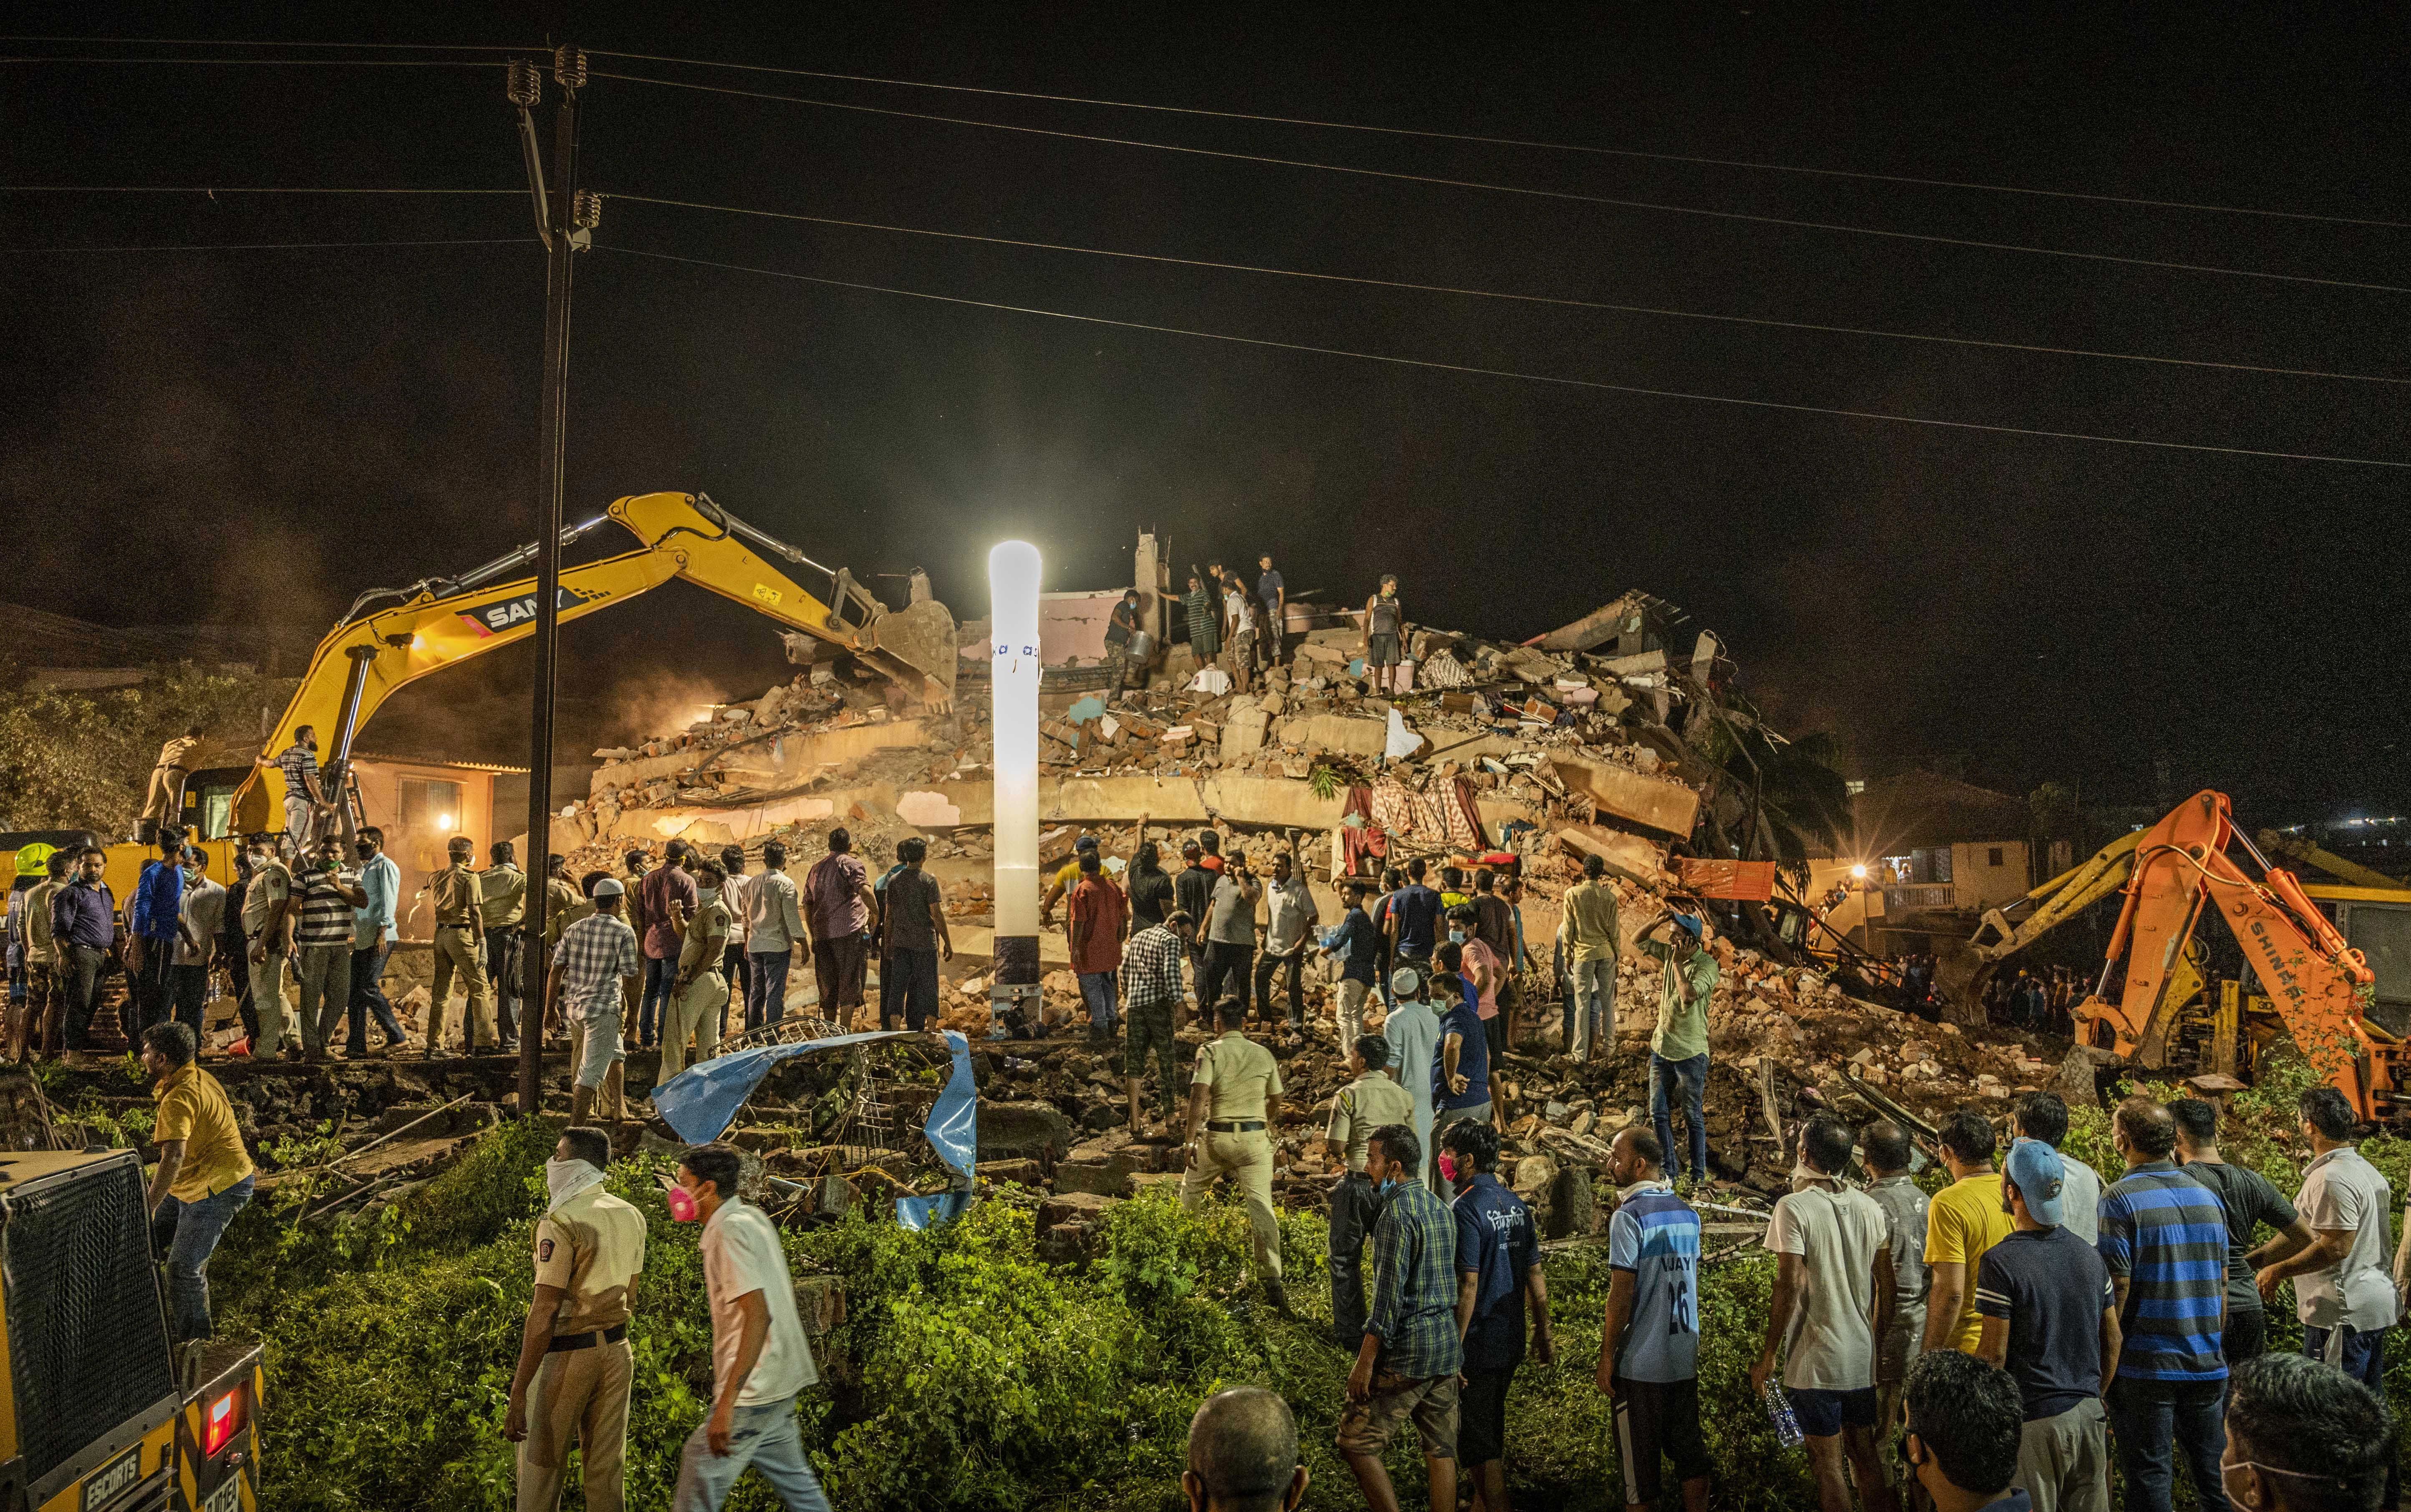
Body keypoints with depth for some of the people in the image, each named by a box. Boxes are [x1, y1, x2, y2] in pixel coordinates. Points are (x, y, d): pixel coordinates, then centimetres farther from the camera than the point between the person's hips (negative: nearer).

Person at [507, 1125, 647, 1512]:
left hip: (565, 1355, -6)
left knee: (541, 1470, 7)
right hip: (616, 1350, 7)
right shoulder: (632, 1217, 6)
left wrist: (518, 1394, -20)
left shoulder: (561, 1222, -17)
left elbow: (544, 1313, -21)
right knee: (607, 1471, 12)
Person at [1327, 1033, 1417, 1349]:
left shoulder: (1349, 1095, -11)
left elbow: (1335, 1145, -14)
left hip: (1356, 1184, -4)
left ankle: (1350, 1333, 11)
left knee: (1345, 1259, 9)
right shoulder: (1404, 1096, 3)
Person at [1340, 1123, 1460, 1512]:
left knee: (1355, 1443, -1)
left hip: (1406, 1354, -9)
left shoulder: (1398, 1211, -15)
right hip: (1448, 1348, 9)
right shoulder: (1440, 1208, 12)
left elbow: (1389, 1293, -19)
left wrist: (1365, 1361, -17)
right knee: (1441, 1450, 10)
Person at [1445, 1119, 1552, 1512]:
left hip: (1476, 1346, -8)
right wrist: (1543, 1333, 19)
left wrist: (1453, 1348, -20)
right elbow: (1536, 1277, 11)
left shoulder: (1466, 1209, -19)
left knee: (1475, 1442, 1)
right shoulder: (1515, 1205, 6)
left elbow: (1468, 1285, -23)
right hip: (1511, 1344, 8)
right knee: (1493, 1429, 23)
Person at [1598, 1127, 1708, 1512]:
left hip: (1641, 1364, -7)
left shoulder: (1630, 1216, -15)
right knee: (1690, 1451, 13)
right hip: (1685, 1358, 7)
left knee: (1640, 1463, 4)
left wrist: (1607, 1356, -10)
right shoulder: (1687, 1212, 7)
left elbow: (1622, 1292, -17)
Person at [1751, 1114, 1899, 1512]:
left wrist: (1768, 1355, -11)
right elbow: (1886, 1283, 8)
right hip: (1863, 1357, 6)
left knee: (1828, 1464, 3)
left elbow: (1790, 1286, -18)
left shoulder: (1794, 1207, -15)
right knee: (1864, 1454, 17)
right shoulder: (1869, 1207, 3)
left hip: (1816, 1360, -6)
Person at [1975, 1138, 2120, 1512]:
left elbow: (1993, 1354, -15)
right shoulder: (2090, 1255, 5)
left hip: (2034, 1419, -6)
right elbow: (2112, 1340, 11)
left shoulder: (2001, 1262, -16)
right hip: (2089, 1413, 6)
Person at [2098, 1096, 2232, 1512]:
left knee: (2148, 1478, 3)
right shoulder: (2208, 1197, 7)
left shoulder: (2121, 1200, -13)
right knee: (2213, 1473, 15)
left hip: (2146, 1367, -6)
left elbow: (2117, 1288, -15)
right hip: (2206, 1366, 6)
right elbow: (2221, 1284, 14)